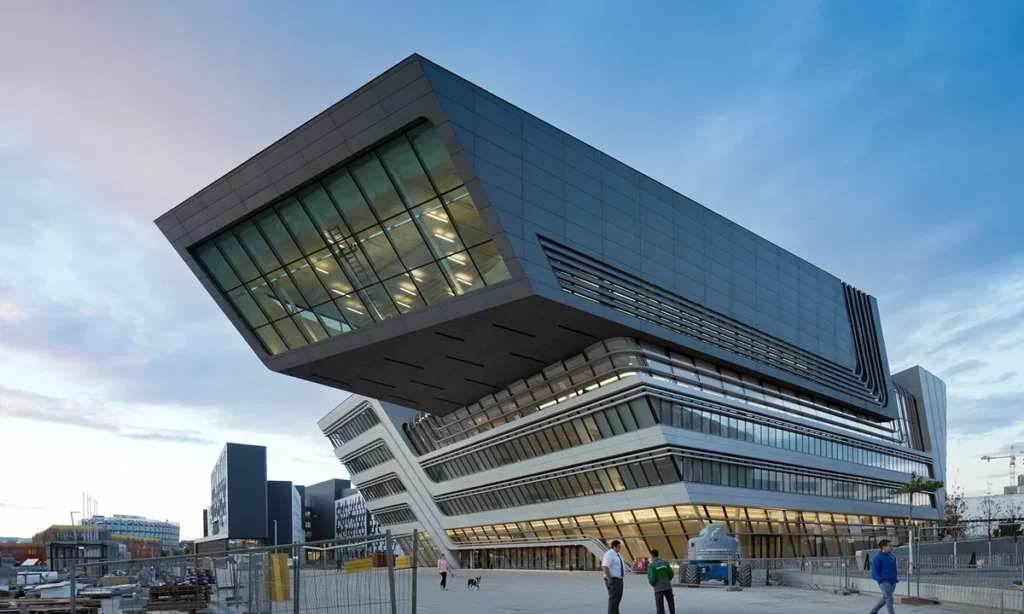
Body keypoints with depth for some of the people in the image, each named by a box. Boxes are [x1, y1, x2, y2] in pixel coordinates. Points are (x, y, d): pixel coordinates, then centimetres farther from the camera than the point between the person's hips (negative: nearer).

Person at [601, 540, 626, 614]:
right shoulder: (609, 554, -17)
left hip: (618, 579, 10)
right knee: (613, 598, -9)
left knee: (618, 597, 17)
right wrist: (609, 579, -28)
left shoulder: (617, 555, 13)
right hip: (612, 580, -10)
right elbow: (604, 567, -26)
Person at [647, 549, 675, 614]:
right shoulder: (665, 562, 2)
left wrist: (653, 584, 6)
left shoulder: (651, 565, -10)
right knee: (671, 602, 20)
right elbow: (671, 573, 4)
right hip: (667, 586, 3)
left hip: (658, 587, -3)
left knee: (660, 605, 4)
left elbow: (651, 578, -13)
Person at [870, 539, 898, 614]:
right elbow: (874, 572, -10)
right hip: (884, 582, -7)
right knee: (889, 599, -14)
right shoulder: (877, 558, -10)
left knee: (885, 598, 14)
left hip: (892, 582, 7)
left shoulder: (892, 557, 11)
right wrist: (881, 580, -21)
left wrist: (895, 579, 12)